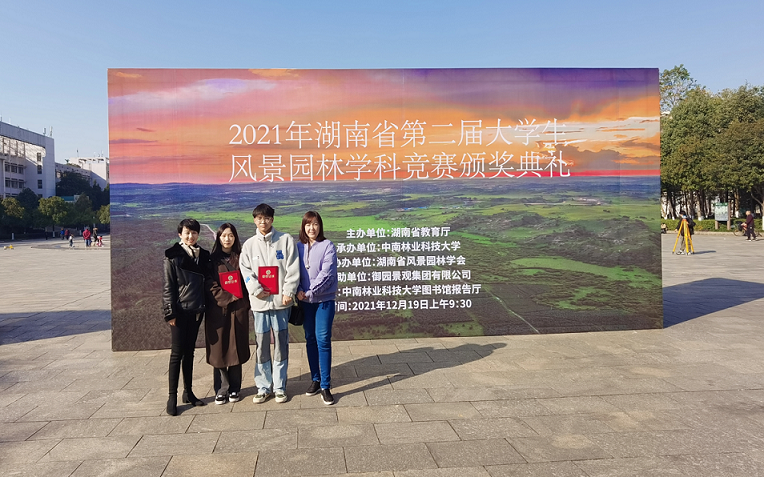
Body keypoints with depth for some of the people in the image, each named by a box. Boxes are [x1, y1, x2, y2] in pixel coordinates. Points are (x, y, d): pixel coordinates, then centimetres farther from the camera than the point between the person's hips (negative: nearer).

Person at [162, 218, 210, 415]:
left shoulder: (203, 255, 9)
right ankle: (172, 396, 7)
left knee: (189, 352, 13)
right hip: (180, 311, -5)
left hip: (196, 310, 5)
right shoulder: (172, 256, -5)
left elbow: (206, 281, 11)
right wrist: (170, 312, -11)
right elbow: (168, 286, -7)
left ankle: (188, 392, 22)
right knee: (177, 353, -1)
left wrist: (204, 307, 4)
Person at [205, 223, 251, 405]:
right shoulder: (212, 259, 4)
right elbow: (211, 286, -2)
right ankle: (221, 390, 10)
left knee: (236, 349, 5)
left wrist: (245, 303, -7)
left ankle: (234, 389, 15)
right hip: (217, 310, -1)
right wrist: (229, 297, -12)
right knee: (219, 350, 1)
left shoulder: (240, 258, 7)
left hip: (238, 309, 1)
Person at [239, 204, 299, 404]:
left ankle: (279, 387, 15)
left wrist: (289, 292, -10)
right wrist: (256, 289, -12)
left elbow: (293, 268, -2)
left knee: (281, 345, 4)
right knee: (261, 346, 6)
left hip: (281, 301, -1)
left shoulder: (286, 240, 3)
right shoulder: (249, 244, 10)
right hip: (260, 302, 2)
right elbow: (245, 270, 2)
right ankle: (263, 387, 17)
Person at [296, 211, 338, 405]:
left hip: (324, 299, -4)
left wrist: (310, 292, -18)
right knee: (310, 340, 11)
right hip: (304, 301, 4)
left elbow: (327, 273, -13)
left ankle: (325, 386, 1)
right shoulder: (298, 247, 7)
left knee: (323, 340, -6)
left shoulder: (328, 246, -5)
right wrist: (298, 291, -13)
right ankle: (315, 379, 24)